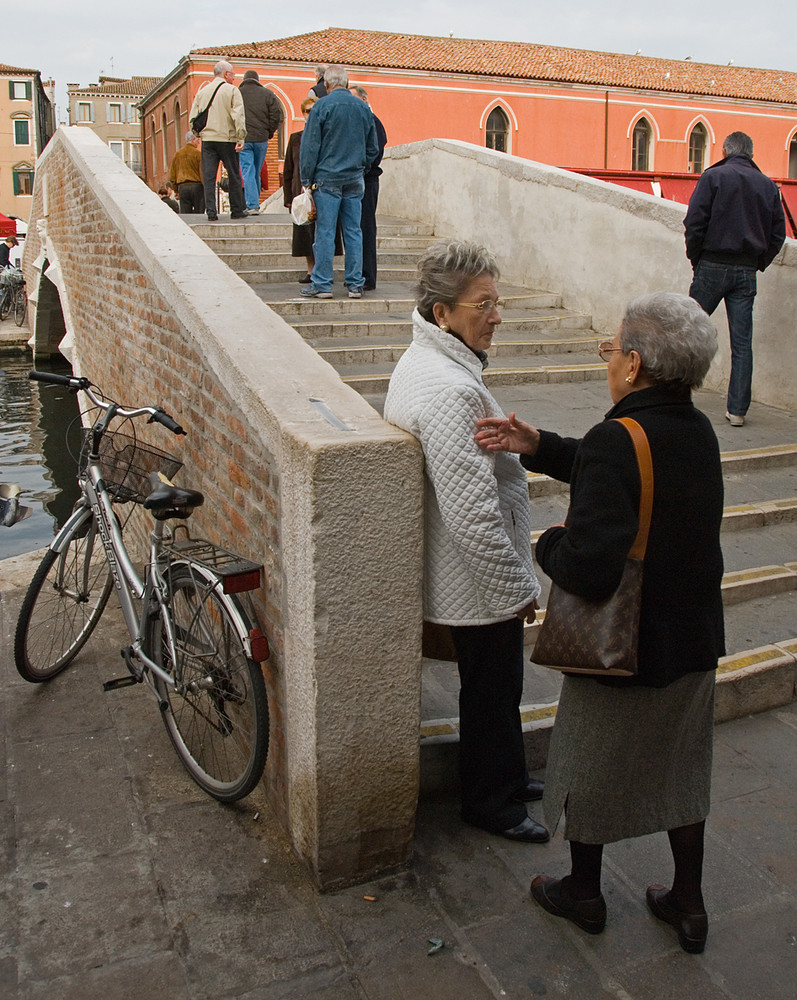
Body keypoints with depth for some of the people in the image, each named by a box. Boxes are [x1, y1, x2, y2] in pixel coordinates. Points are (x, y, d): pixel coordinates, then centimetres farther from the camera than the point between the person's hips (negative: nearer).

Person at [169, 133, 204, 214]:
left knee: (185, 215, 2)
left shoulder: (177, 154, 12)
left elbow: (172, 175, 13)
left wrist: (176, 190, 19)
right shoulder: (198, 154, -3)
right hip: (197, 186, -4)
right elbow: (203, 173, -8)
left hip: (182, 187, 4)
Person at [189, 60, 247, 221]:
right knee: (234, 176, 6)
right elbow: (238, 116, -11)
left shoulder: (202, 92, 12)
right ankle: (237, 210, 10)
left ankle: (211, 212, -4)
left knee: (209, 177, 2)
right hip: (227, 139, -4)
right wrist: (241, 138, -11)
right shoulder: (232, 90, -1)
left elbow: (193, 118, 11)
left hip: (207, 139, 4)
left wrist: (198, 134, 22)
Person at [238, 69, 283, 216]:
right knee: (257, 172, 14)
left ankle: (252, 205, -13)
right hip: (261, 139, 2)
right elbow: (276, 115, 0)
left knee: (247, 172, -3)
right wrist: (269, 133, 11)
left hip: (243, 139, -2)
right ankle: (254, 202, 22)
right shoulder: (268, 94, 4)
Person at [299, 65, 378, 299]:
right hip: (355, 180, 4)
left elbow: (309, 146, -6)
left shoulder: (322, 106, -5)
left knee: (325, 232, -2)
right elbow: (373, 149, 15)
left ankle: (322, 284, -1)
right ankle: (355, 284, 7)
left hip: (327, 178, -4)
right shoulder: (363, 108, 8)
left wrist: (306, 180, -2)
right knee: (353, 232, 6)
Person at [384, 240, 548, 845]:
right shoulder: (450, 391, -29)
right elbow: (474, 515, -30)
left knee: (495, 686, 25)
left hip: (474, 576, 10)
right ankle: (491, 802, 31)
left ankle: (505, 776, 45)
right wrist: (519, 587, -20)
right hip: (483, 582, -10)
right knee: (492, 692, 10)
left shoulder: (426, 363, 5)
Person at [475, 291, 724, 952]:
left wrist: (549, 545, -13)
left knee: (591, 767, 17)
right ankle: (688, 904, 39)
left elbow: (589, 567, -33)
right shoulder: (697, 430, -2)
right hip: (694, 641, 7)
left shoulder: (615, 441, -27)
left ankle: (584, 892, 39)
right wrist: (536, 446, 3)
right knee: (682, 771, 23)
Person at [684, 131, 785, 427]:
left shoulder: (713, 176, -2)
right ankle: (737, 410, 6)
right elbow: (778, 234, 9)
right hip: (747, 272, 3)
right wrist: (758, 264, 16)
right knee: (742, 343, 4)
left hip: (712, 266, -3)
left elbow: (694, 222, -9)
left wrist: (695, 258, 2)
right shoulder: (768, 185, 9)